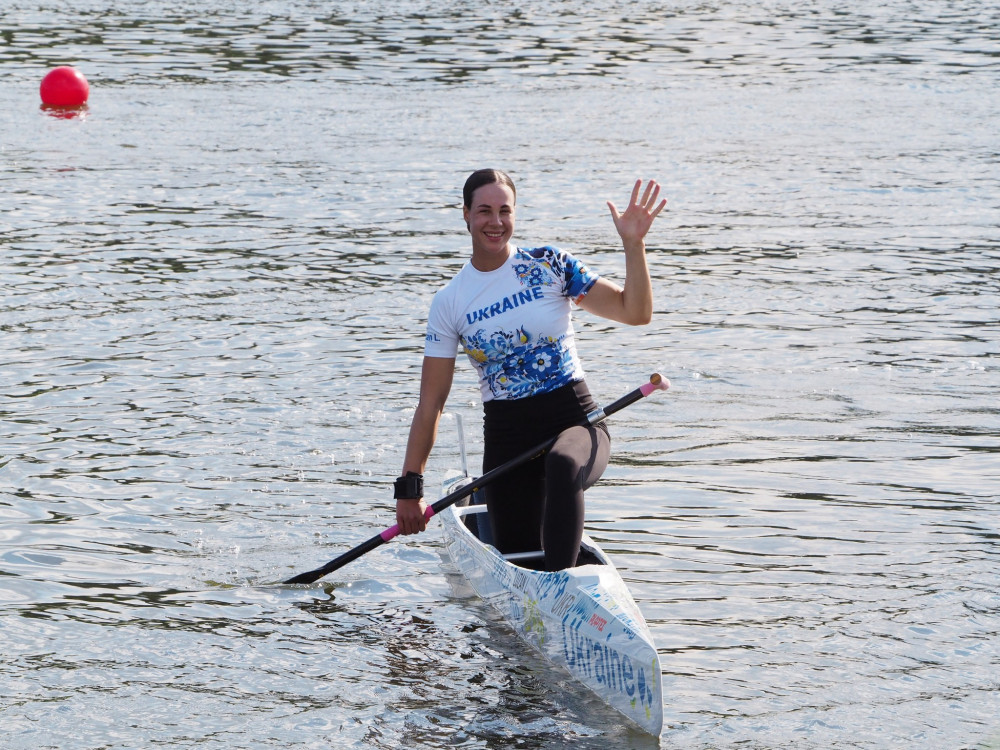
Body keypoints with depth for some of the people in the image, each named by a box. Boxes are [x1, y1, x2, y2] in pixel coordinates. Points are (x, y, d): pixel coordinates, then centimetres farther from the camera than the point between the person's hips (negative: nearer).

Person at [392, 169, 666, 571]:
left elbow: (636, 312, -4)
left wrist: (633, 244, -18)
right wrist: (409, 487, 2)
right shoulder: (450, 301, 3)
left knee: (563, 466, -39)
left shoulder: (549, 266, 0)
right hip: (506, 437, 2)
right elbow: (431, 402, 5)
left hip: (574, 420, -2)